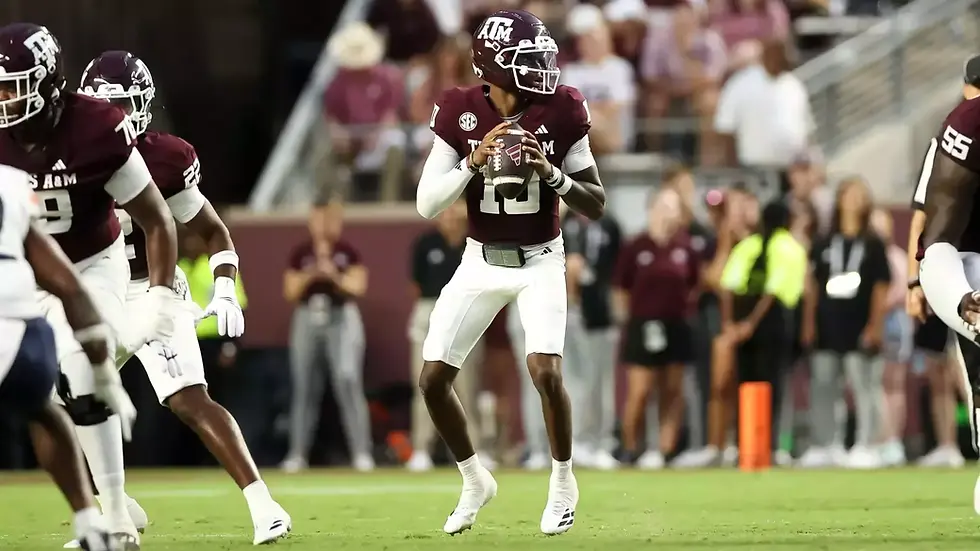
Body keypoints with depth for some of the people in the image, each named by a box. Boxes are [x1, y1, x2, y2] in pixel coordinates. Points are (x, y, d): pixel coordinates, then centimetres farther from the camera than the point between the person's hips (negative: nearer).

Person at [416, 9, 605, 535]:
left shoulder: (560, 113, -11)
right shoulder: (460, 115, -10)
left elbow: (596, 206, -7)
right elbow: (427, 204, -12)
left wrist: (551, 172, -24)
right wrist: (474, 161, -27)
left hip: (540, 260, -2)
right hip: (481, 262, 2)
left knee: (545, 369, -21)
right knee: (433, 378, -4)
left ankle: (562, 481, 2)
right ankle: (474, 480, 19)